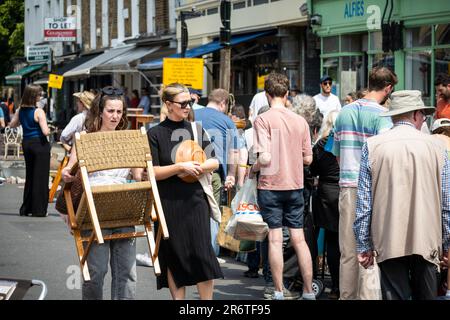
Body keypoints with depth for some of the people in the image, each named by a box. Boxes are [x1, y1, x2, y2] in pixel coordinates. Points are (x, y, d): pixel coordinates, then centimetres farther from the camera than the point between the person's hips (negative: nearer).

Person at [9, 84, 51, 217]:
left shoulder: (21, 110, 3)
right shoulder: (39, 112, -16)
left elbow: (12, 124, 13)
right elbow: (45, 131, -21)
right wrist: (49, 129, 0)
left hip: (26, 143, 7)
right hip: (39, 143, -7)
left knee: (29, 176, 16)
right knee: (40, 176, 0)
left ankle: (26, 208, 20)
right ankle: (39, 210, 1)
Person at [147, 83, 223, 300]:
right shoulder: (155, 134, 0)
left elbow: (214, 162, 10)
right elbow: (153, 172, -5)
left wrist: (197, 168, -9)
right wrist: (180, 167, -17)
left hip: (195, 200, 2)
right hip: (168, 203, -2)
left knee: (202, 253, -5)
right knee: (174, 256, 3)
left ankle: (207, 299, 3)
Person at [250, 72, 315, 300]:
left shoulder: (263, 119, -11)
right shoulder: (300, 121, 3)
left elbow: (265, 158, -19)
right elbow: (308, 159, 6)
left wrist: (253, 168, 1)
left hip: (271, 185, -4)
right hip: (295, 186, 4)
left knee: (275, 239, 2)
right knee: (299, 238, 8)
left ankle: (279, 292, 5)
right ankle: (308, 290, 10)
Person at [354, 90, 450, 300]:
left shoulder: (372, 147, 0)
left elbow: (364, 203, 0)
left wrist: (364, 245, 6)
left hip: (389, 242, -1)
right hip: (426, 241, 1)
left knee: (395, 295, 0)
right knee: (426, 295, 10)